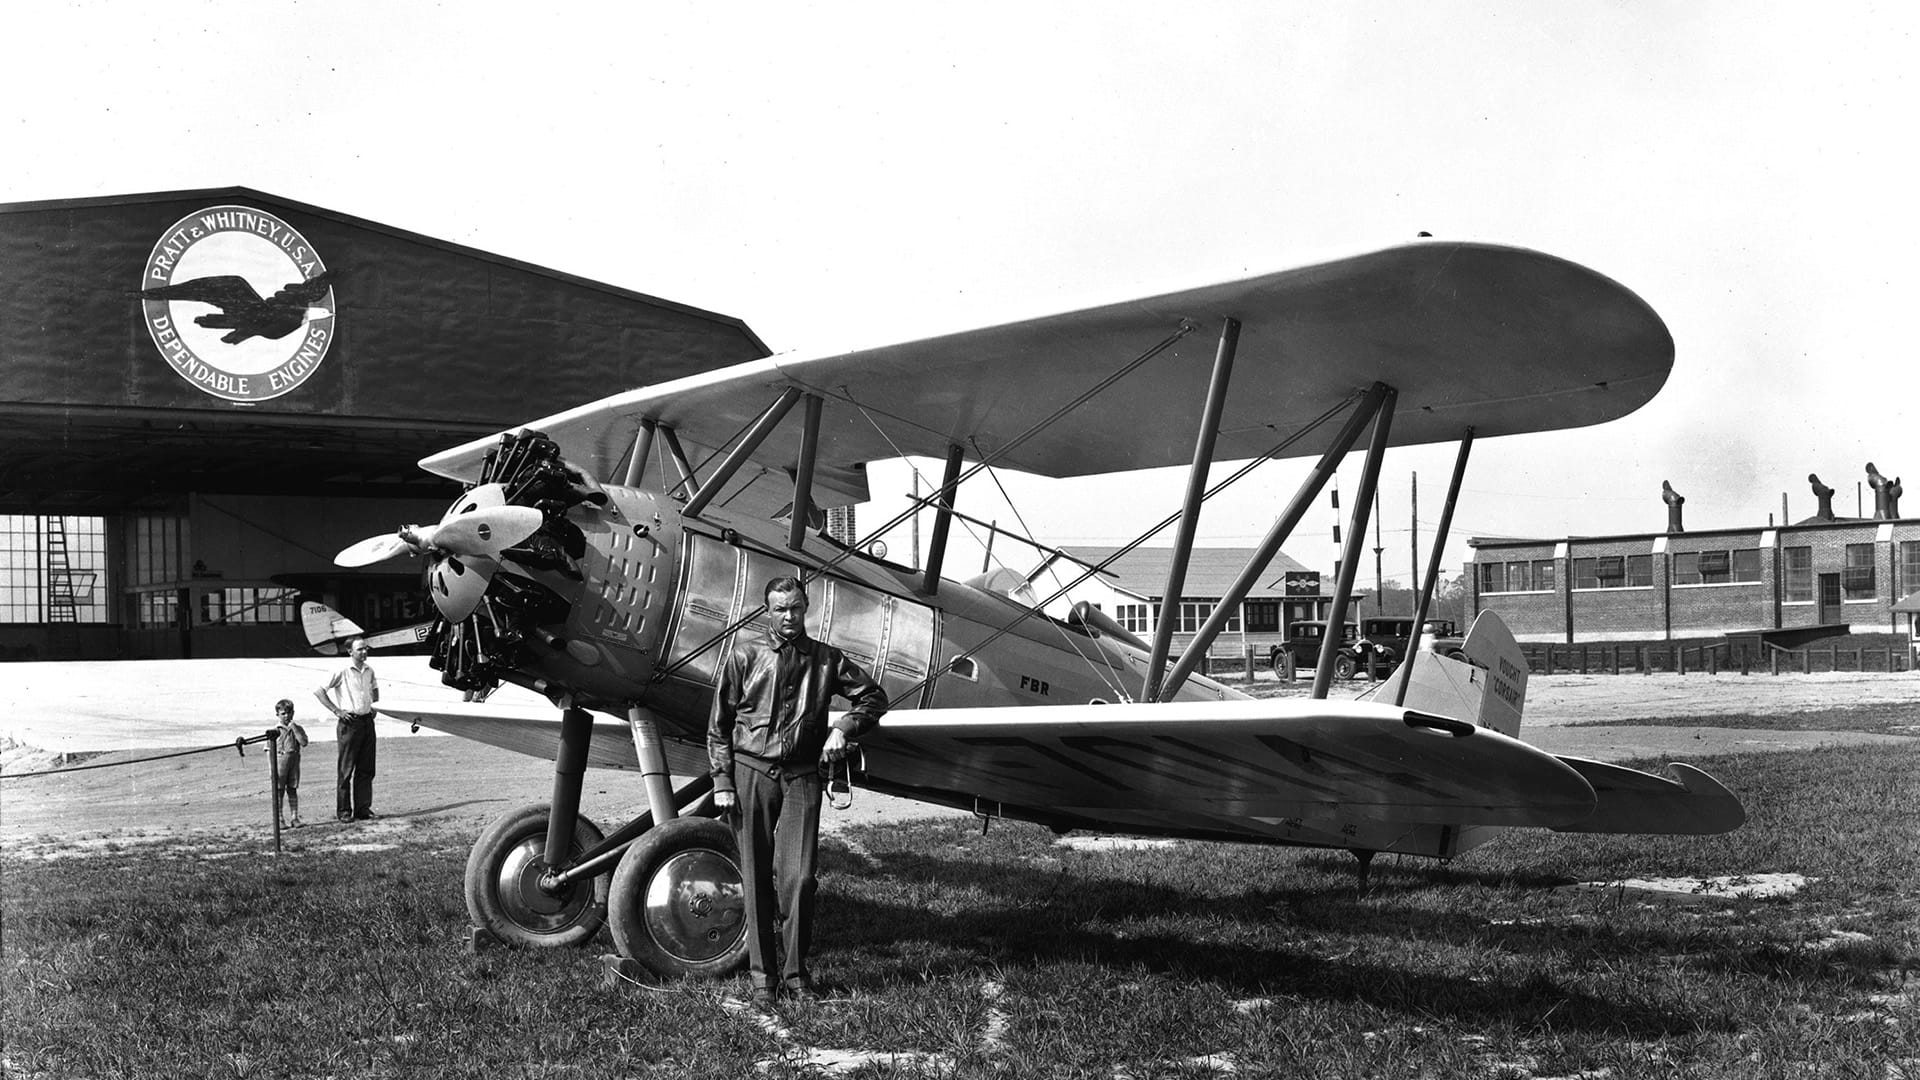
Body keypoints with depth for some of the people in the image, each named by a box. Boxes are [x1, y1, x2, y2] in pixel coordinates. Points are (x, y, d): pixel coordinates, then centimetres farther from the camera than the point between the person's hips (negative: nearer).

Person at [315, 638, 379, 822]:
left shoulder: (369, 671, 11)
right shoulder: (342, 672, -8)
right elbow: (319, 691, -9)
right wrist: (336, 710, -12)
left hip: (367, 721, 6)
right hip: (350, 722, -6)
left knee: (366, 769, 7)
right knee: (347, 769, -1)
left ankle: (363, 808, 12)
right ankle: (344, 810, 4)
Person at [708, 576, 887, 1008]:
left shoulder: (825, 659, 7)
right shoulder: (744, 656, 4)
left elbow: (873, 696, 17)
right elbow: (719, 726, 6)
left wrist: (842, 729, 1)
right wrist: (722, 783, 0)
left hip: (801, 777, 1)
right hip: (752, 772, 0)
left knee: (799, 878, -7)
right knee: (756, 880, 3)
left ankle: (795, 970, 7)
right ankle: (762, 974, 11)